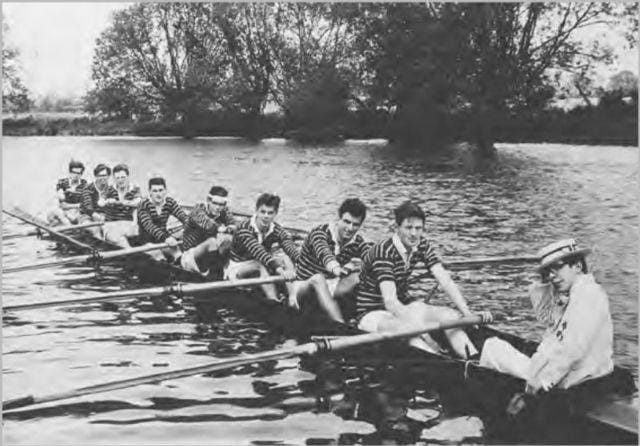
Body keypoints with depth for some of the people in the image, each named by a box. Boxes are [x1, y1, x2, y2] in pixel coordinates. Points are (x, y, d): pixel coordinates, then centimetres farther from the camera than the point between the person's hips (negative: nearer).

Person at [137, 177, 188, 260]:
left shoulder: (170, 203, 1)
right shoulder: (143, 206, -14)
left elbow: (183, 216, -14)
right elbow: (149, 225, -29)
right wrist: (165, 238, -47)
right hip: (148, 239, -4)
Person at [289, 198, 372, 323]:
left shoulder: (358, 243, 0)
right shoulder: (320, 232, -14)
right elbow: (323, 254, -36)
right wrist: (336, 269, -59)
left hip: (329, 289, 4)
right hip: (304, 287, -4)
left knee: (359, 276, -21)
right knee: (318, 279, -37)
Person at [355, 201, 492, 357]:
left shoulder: (421, 245, -5)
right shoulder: (383, 252, -26)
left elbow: (445, 281, -12)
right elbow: (390, 301, -37)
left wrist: (467, 313, -26)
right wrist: (421, 327, -49)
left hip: (402, 304, 7)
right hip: (372, 313, -7)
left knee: (449, 316, -15)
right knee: (408, 330, -36)